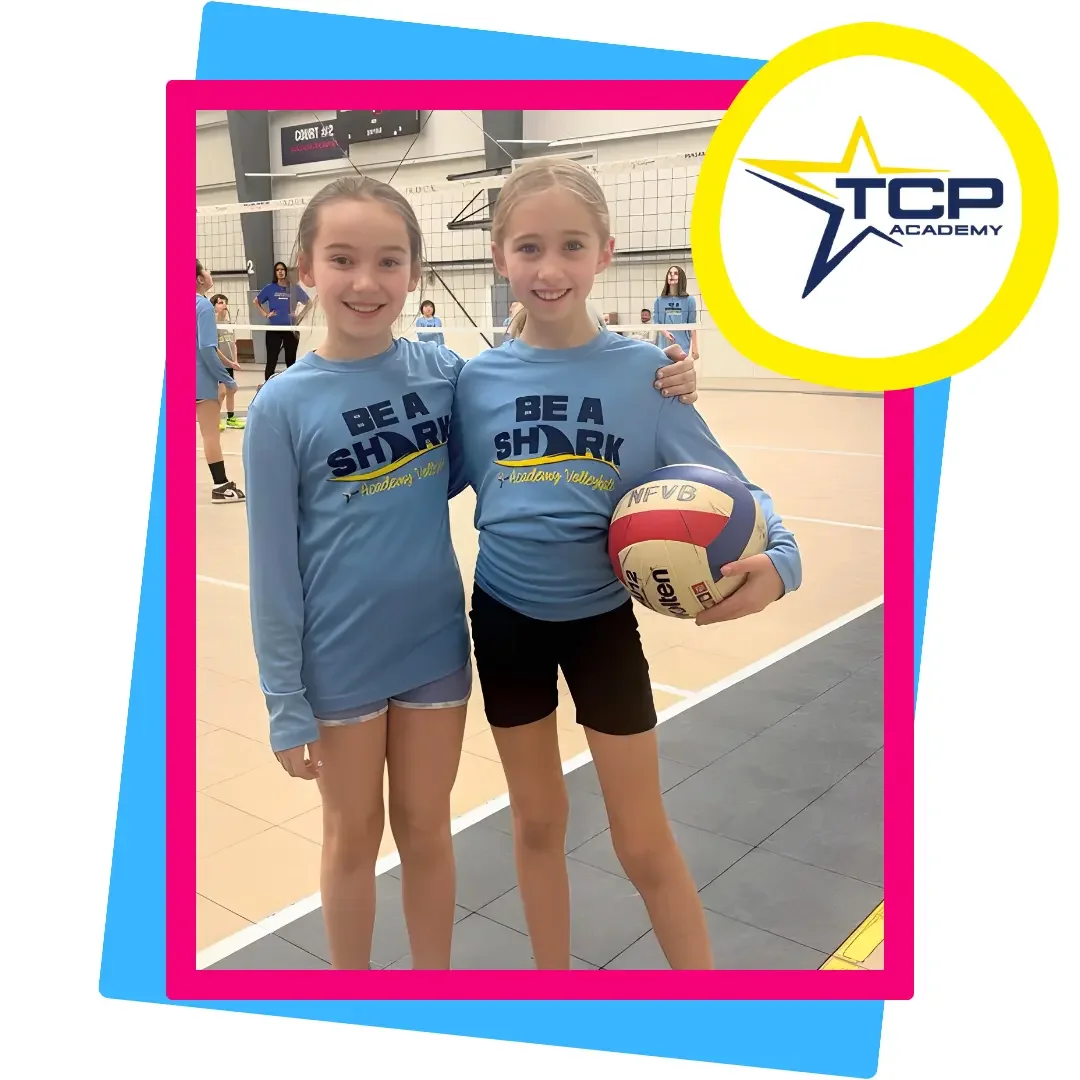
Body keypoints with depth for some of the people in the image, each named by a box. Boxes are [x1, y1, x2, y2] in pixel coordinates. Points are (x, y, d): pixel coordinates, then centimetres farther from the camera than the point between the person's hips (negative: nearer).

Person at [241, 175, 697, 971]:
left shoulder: (443, 371, -6)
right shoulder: (283, 406, -13)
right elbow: (274, 566, -9)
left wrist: (656, 387, -12)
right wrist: (286, 702, -6)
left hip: (435, 647, 2)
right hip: (340, 663, -2)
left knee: (426, 831, 19)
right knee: (353, 838, 17)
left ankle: (436, 976, 41)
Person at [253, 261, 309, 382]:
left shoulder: (294, 288, 4)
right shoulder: (270, 288, 3)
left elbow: (307, 302, 14)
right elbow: (256, 301, 14)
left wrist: (299, 313, 2)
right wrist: (265, 314, 3)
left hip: (291, 329, 1)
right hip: (274, 329, -1)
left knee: (291, 360, 8)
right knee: (271, 361, -3)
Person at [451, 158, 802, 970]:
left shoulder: (643, 371, -13)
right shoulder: (479, 378, -7)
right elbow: (440, 485, 6)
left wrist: (777, 560, -29)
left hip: (602, 618, -2)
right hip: (506, 617, 2)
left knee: (644, 843, 8)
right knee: (538, 821, 19)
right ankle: (553, 975, 41)